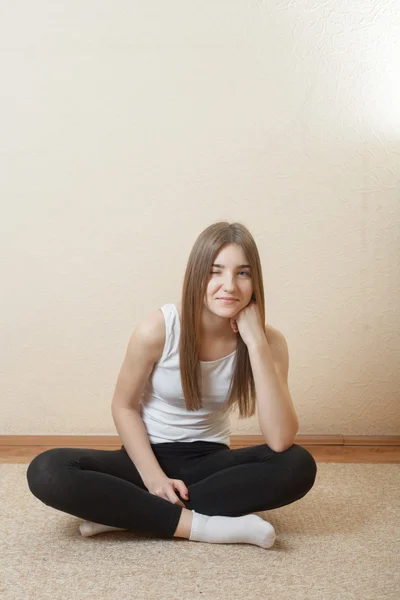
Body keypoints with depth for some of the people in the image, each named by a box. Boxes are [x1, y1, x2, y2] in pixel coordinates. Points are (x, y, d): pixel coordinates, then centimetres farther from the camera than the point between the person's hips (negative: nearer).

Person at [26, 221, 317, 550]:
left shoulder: (268, 340, -14)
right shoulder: (159, 329, -18)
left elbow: (281, 441, -25)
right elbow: (124, 407, -6)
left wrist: (255, 342, -29)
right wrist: (153, 477, -20)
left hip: (209, 463, 2)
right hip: (150, 457, -1)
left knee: (299, 467, -29)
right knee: (47, 471, -27)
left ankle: (127, 511, -23)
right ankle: (203, 525, -26)